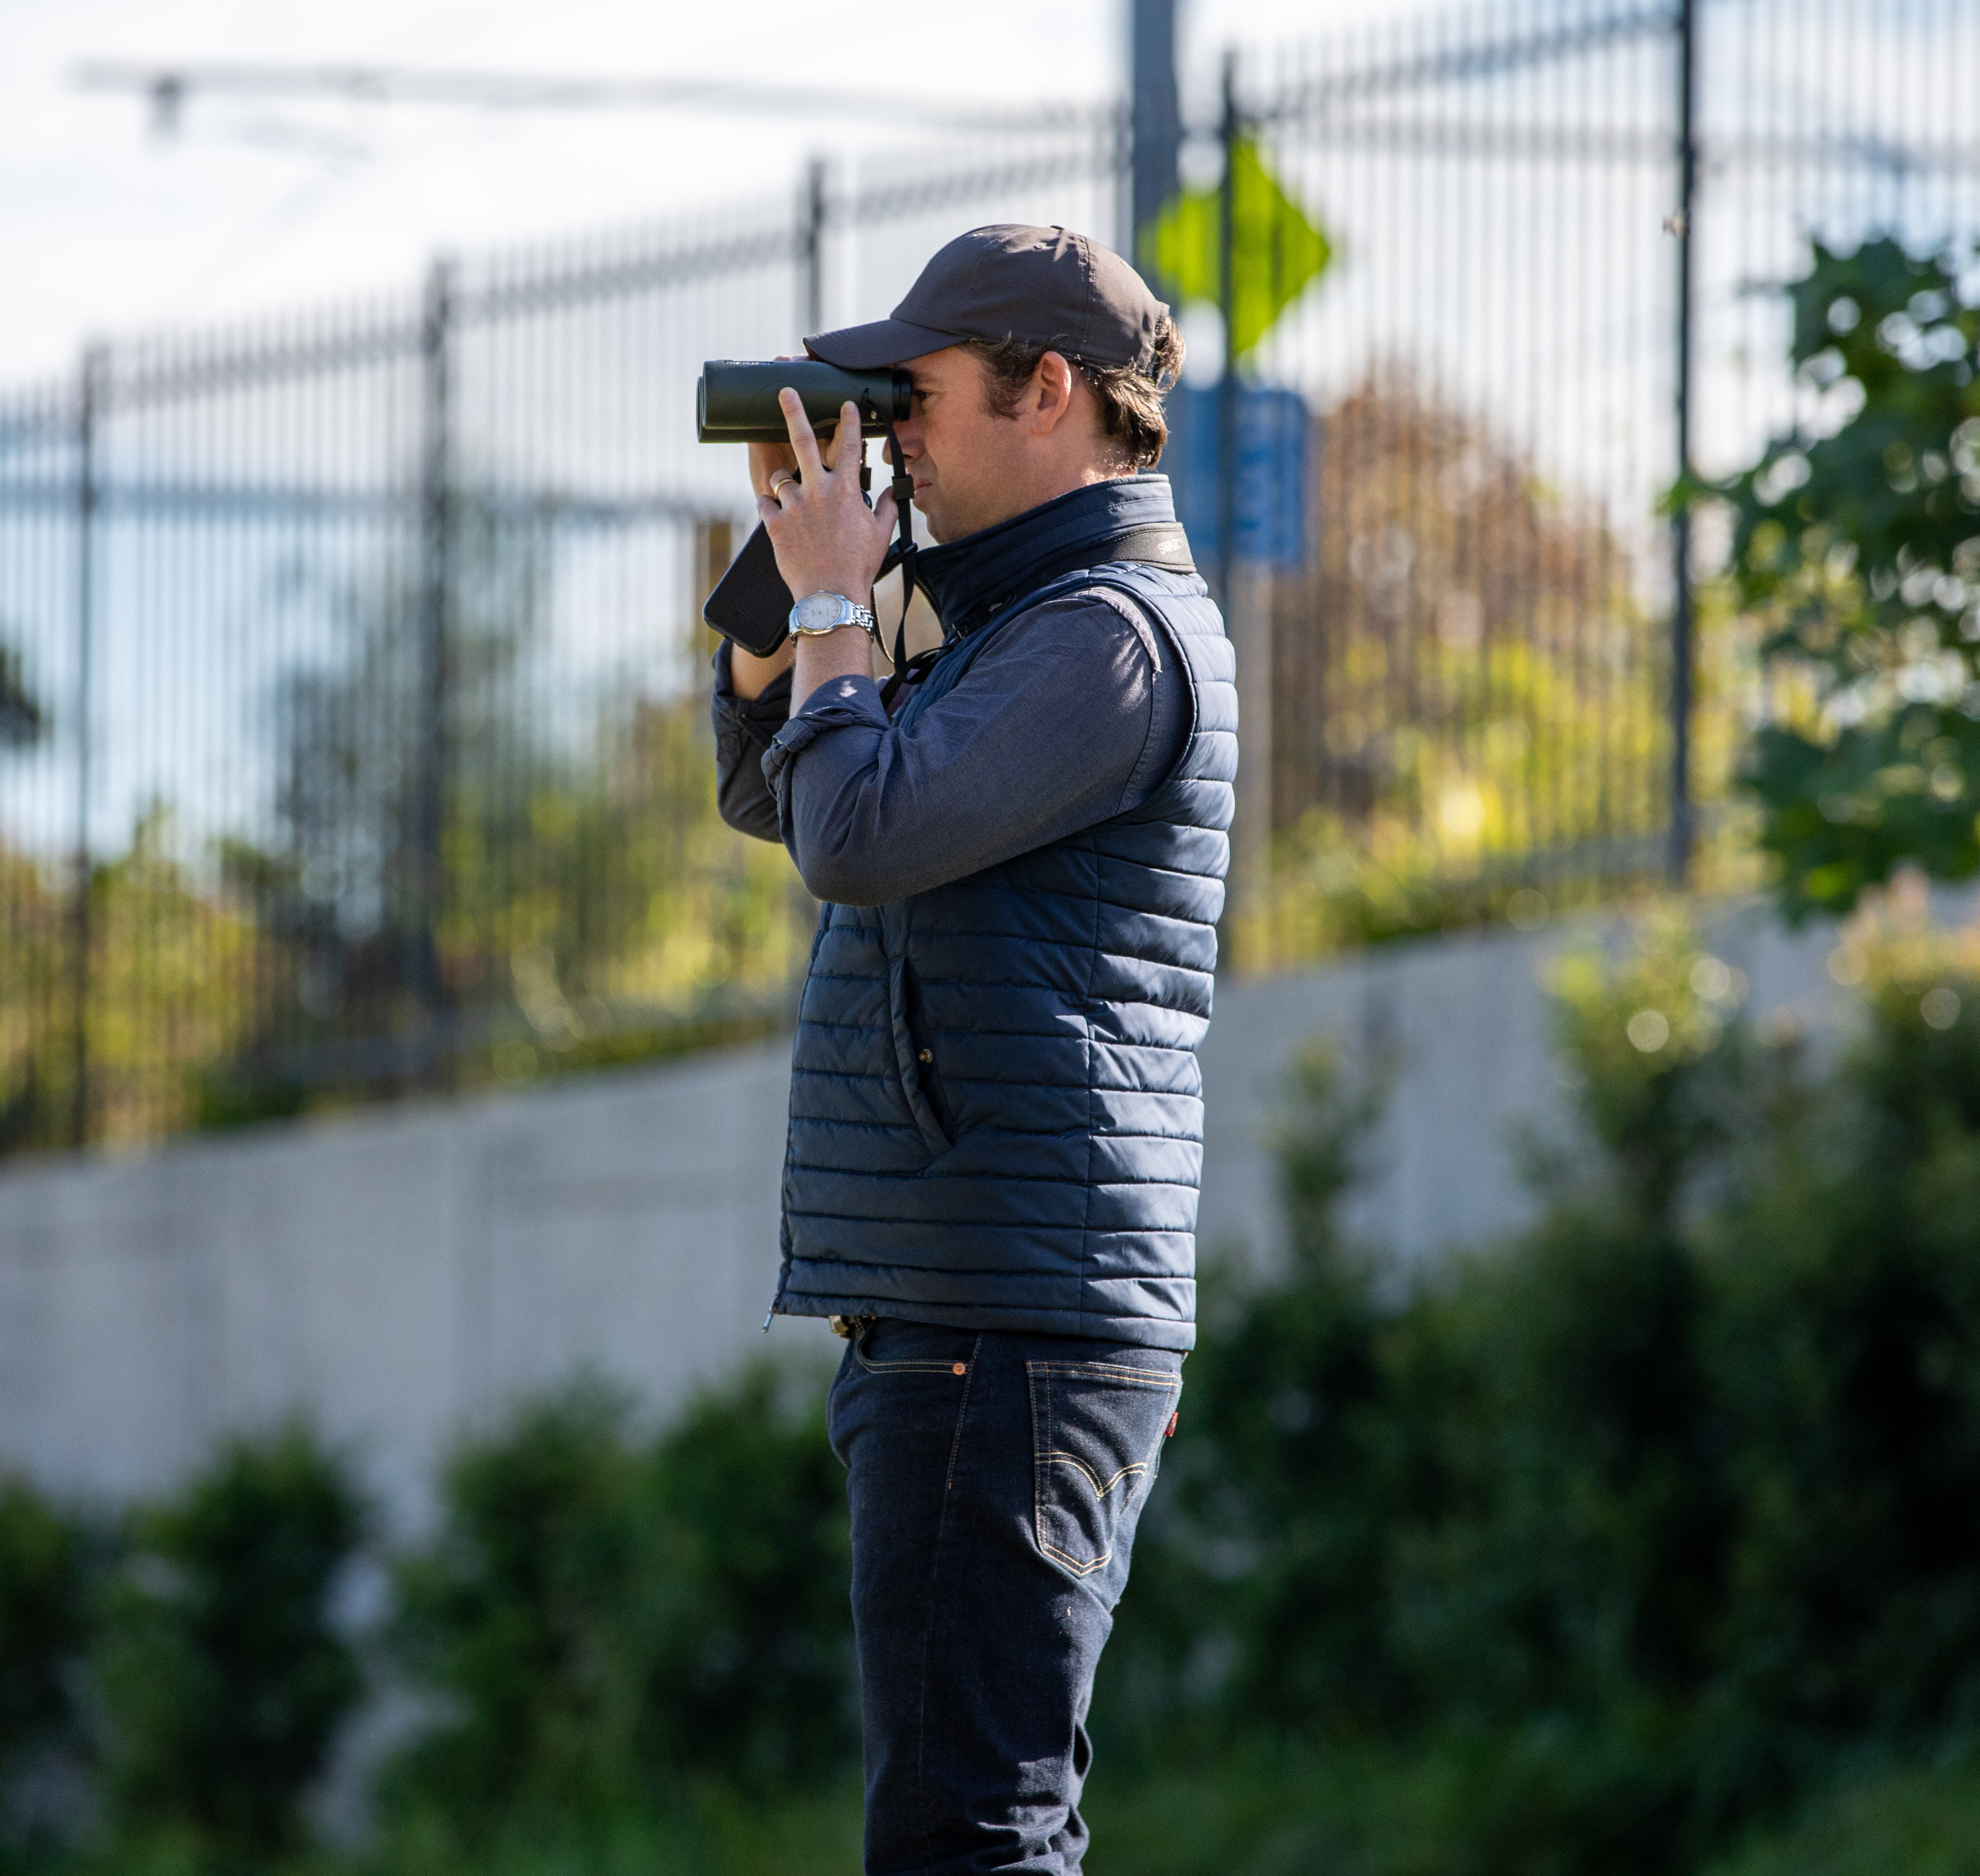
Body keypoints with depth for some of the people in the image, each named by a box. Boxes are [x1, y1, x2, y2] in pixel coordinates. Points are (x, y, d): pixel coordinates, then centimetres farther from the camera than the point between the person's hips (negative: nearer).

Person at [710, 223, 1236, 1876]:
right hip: (954, 1311, 11)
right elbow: (770, 793, 28)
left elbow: (861, 836, -22)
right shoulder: (1027, 621, 20)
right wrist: (784, 561, 15)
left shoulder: (1114, 631, -13)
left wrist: (835, 606, -7)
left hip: (1013, 1329, -11)